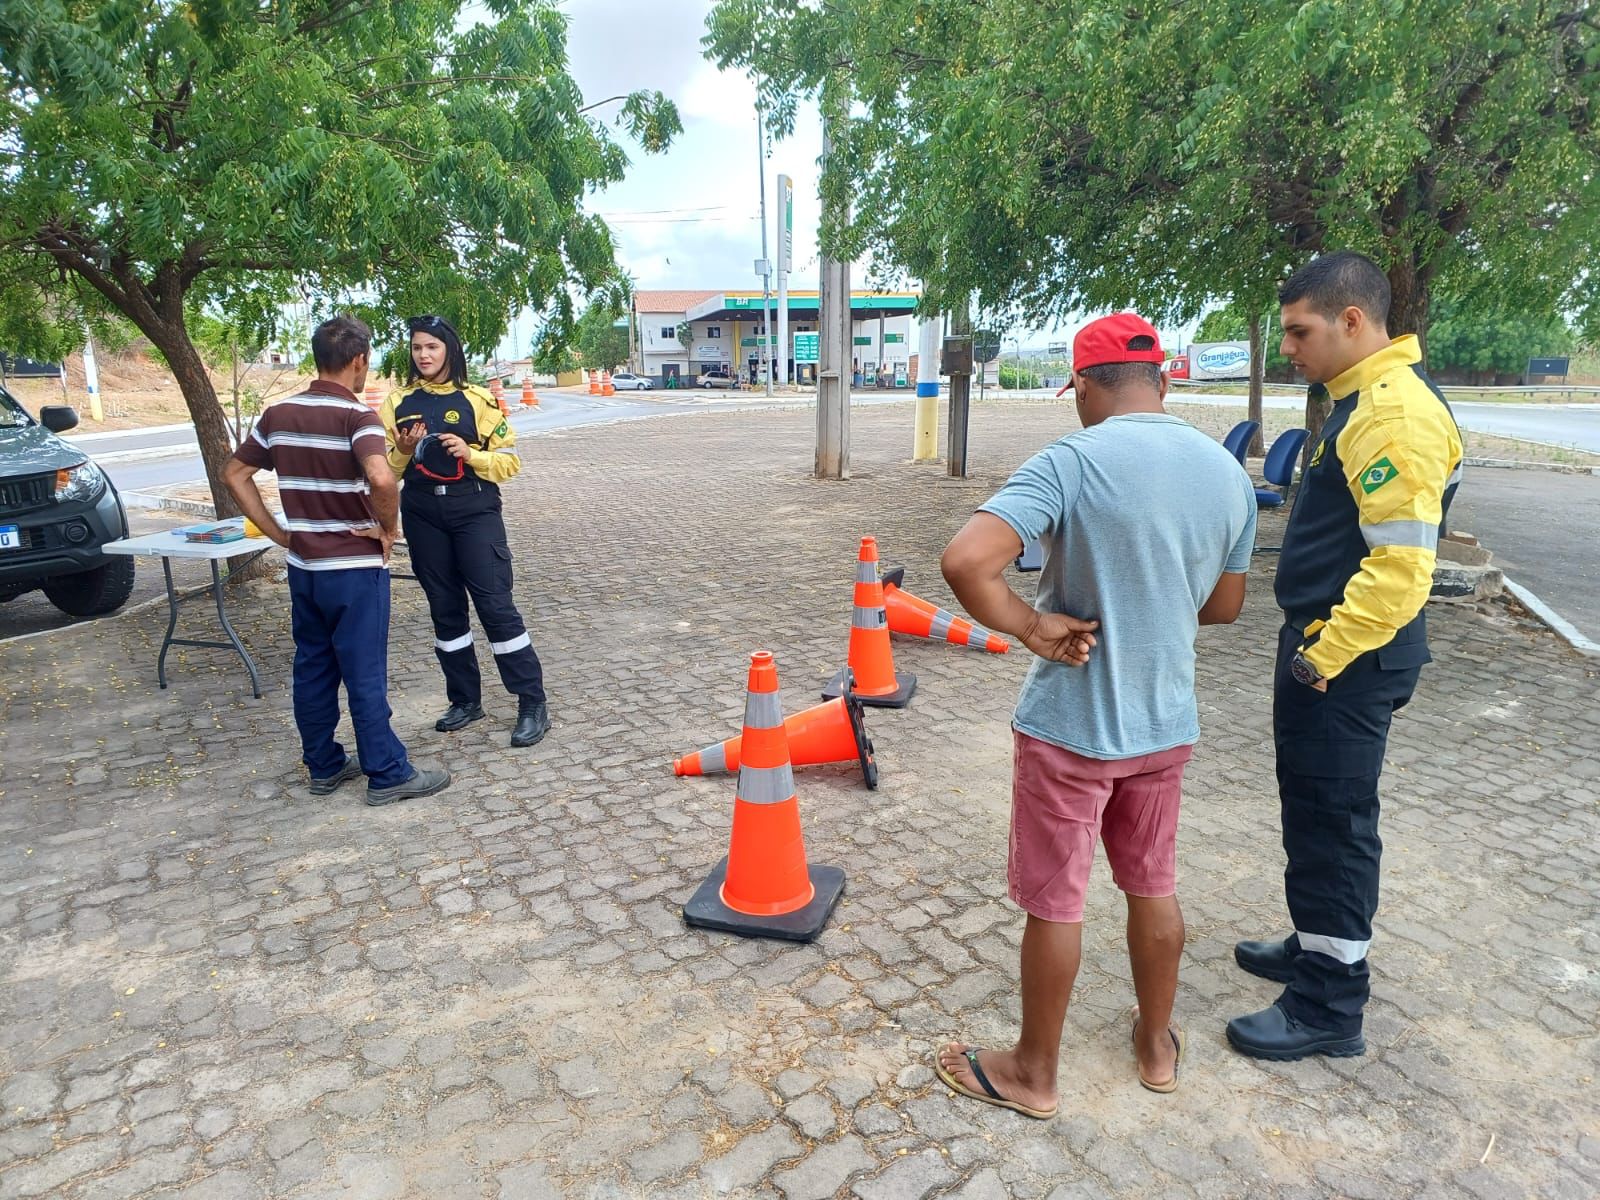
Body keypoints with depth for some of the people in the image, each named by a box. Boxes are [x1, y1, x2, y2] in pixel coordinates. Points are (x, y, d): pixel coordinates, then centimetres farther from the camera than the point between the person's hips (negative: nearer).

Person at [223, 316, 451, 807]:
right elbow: (381, 479, -33)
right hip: (355, 567, -6)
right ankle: (388, 774, 11)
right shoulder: (357, 416, -16)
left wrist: (279, 533, 10)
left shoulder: (278, 414, 5)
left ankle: (323, 766, 27)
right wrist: (387, 529, -16)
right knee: (365, 675, 1)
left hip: (303, 566, 7)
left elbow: (235, 475, 12)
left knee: (312, 668, 15)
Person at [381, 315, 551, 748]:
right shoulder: (399, 402, 7)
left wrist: (470, 454, -17)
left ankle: (532, 703, 0)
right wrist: (403, 451, -11)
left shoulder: (477, 400, -2)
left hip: (475, 510, -4)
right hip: (423, 516, 4)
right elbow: (385, 469, 9)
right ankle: (465, 699, 23)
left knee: (495, 602, -7)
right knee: (444, 607, 10)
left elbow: (510, 461, -1)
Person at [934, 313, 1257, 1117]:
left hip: (1069, 725, -6)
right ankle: (1157, 1044, 43)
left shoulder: (1072, 461, -19)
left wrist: (1030, 626, -18)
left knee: (1054, 905, 10)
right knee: (1154, 888, 23)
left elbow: (965, 562, -32)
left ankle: (1033, 1073, 29)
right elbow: (1224, 605, 11)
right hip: (1167, 721, 6)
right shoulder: (1227, 471, 0)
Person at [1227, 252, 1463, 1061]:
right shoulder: (1362, 400, 12)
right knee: (1313, 812, 21)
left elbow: (1400, 565, -26)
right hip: (1326, 645, 10)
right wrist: (1311, 647, 17)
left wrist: (1322, 657, -20)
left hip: (1348, 660, -10)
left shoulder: (1396, 413, -20)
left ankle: (1328, 1007, 16)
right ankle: (1318, 946, 39)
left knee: (1332, 825, 1)